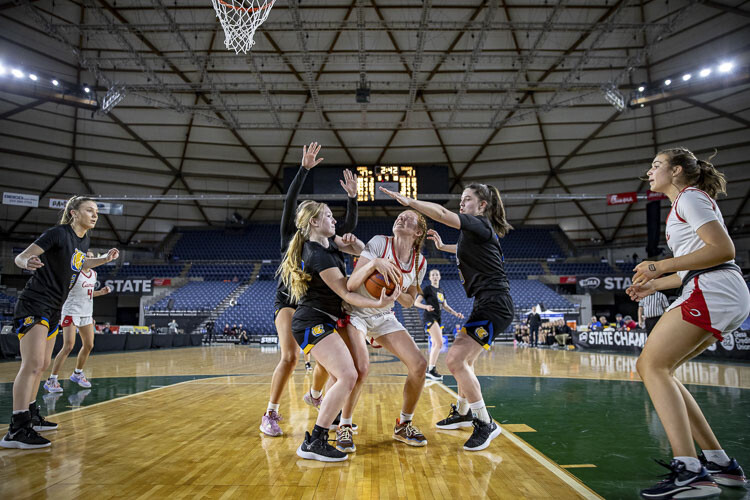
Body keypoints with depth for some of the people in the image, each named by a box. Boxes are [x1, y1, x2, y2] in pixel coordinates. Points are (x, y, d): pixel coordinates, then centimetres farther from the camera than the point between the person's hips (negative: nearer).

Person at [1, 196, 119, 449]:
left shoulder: (84, 239, 9)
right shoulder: (57, 234, -14)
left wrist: (105, 259, 13)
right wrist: (28, 262, -40)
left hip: (53, 309, 9)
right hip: (34, 305, -9)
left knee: (43, 364, 15)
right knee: (32, 364, -16)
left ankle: (31, 416, 27)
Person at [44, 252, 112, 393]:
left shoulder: (93, 274, 10)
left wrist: (101, 292, 5)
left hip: (86, 314, 7)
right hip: (71, 312, -7)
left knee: (88, 345, 10)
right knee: (68, 346, -13)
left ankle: (77, 373, 29)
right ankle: (51, 380, -2)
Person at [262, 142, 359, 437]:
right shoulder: (291, 238, -1)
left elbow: (350, 226, -1)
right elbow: (289, 202, -13)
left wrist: (352, 198, -13)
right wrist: (304, 169, -19)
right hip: (288, 302, -5)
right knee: (290, 356, -23)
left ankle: (315, 396, 34)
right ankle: (270, 416, -10)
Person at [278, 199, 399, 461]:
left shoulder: (328, 241, 9)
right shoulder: (319, 255, -20)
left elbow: (360, 250, 18)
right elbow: (346, 294, -20)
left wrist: (353, 242, -5)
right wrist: (380, 303, -31)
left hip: (324, 321, 11)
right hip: (313, 323, -11)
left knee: (340, 377, 20)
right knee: (348, 376, -21)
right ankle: (313, 444, -17)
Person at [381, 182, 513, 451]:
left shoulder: (480, 224, -10)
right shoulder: (477, 231, 18)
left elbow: (441, 213, -24)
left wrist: (407, 200, -18)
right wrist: (443, 246, 40)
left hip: (494, 305, -11)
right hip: (486, 304, 11)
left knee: (455, 358, -19)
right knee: (464, 360, 21)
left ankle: (485, 424, -7)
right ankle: (463, 413, 41)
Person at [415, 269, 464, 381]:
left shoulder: (441, 291, 15)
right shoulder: (427, 289, -6)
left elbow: (445, 306, 23)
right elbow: (416, 303, -12)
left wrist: (455, 313, 12)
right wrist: (426, 306, -30)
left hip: (438, 319, 8)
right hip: (430, 318, -8)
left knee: (435, 345, 9)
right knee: (439, 343, -18)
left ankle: (429, 369, 17)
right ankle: (431, 369, -15)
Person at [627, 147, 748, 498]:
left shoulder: (690, 197, -2)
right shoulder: (685, 203, 27)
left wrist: (662, 266, -17)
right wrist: (653, 284, 21)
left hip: (714, 292, -10)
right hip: (710, 294, 10)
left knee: (653, 366, -16)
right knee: (651, 367, 6)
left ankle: (690, 472, -20)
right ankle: (719, 462, 10)